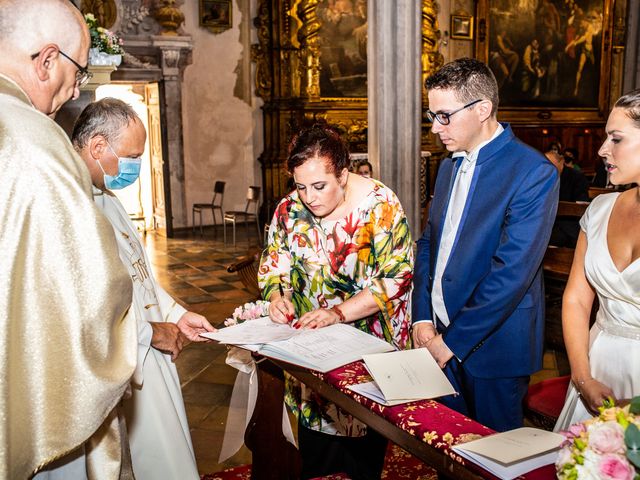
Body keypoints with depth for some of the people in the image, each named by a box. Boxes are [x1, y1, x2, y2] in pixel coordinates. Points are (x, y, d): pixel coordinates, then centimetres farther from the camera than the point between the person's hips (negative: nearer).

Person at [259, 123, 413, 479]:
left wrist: (338, 313, -26)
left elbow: (396, 276, -18)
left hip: (368, 342, -3)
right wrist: (277, 296, -13)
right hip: (309, 346, 4)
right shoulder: (290, 209, -3)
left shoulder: (380, 205, -16)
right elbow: (274, 263, 8)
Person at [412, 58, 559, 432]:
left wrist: (451, 341, -18)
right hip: (440, 335, 7)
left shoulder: (534, 173, -15)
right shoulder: (450, 166, 10)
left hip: (493, 344, -6)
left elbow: (511, 272, -21)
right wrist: (423, 318, 0)